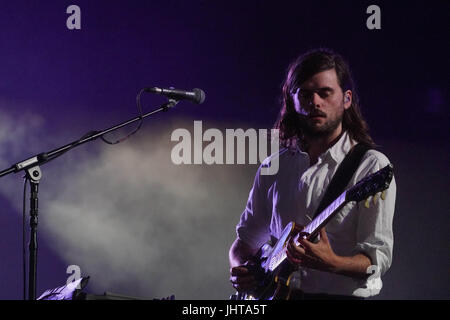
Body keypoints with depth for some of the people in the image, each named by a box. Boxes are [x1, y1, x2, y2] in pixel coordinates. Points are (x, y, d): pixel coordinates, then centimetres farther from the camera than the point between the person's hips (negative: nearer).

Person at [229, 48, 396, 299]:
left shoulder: (372, 166, -2)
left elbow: (378, 257, -7)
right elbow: (247, 238, 21)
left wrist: (330, 262, -25)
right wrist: (240, 271, 1)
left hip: (342, 293, -3)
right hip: (278, 292, 3)